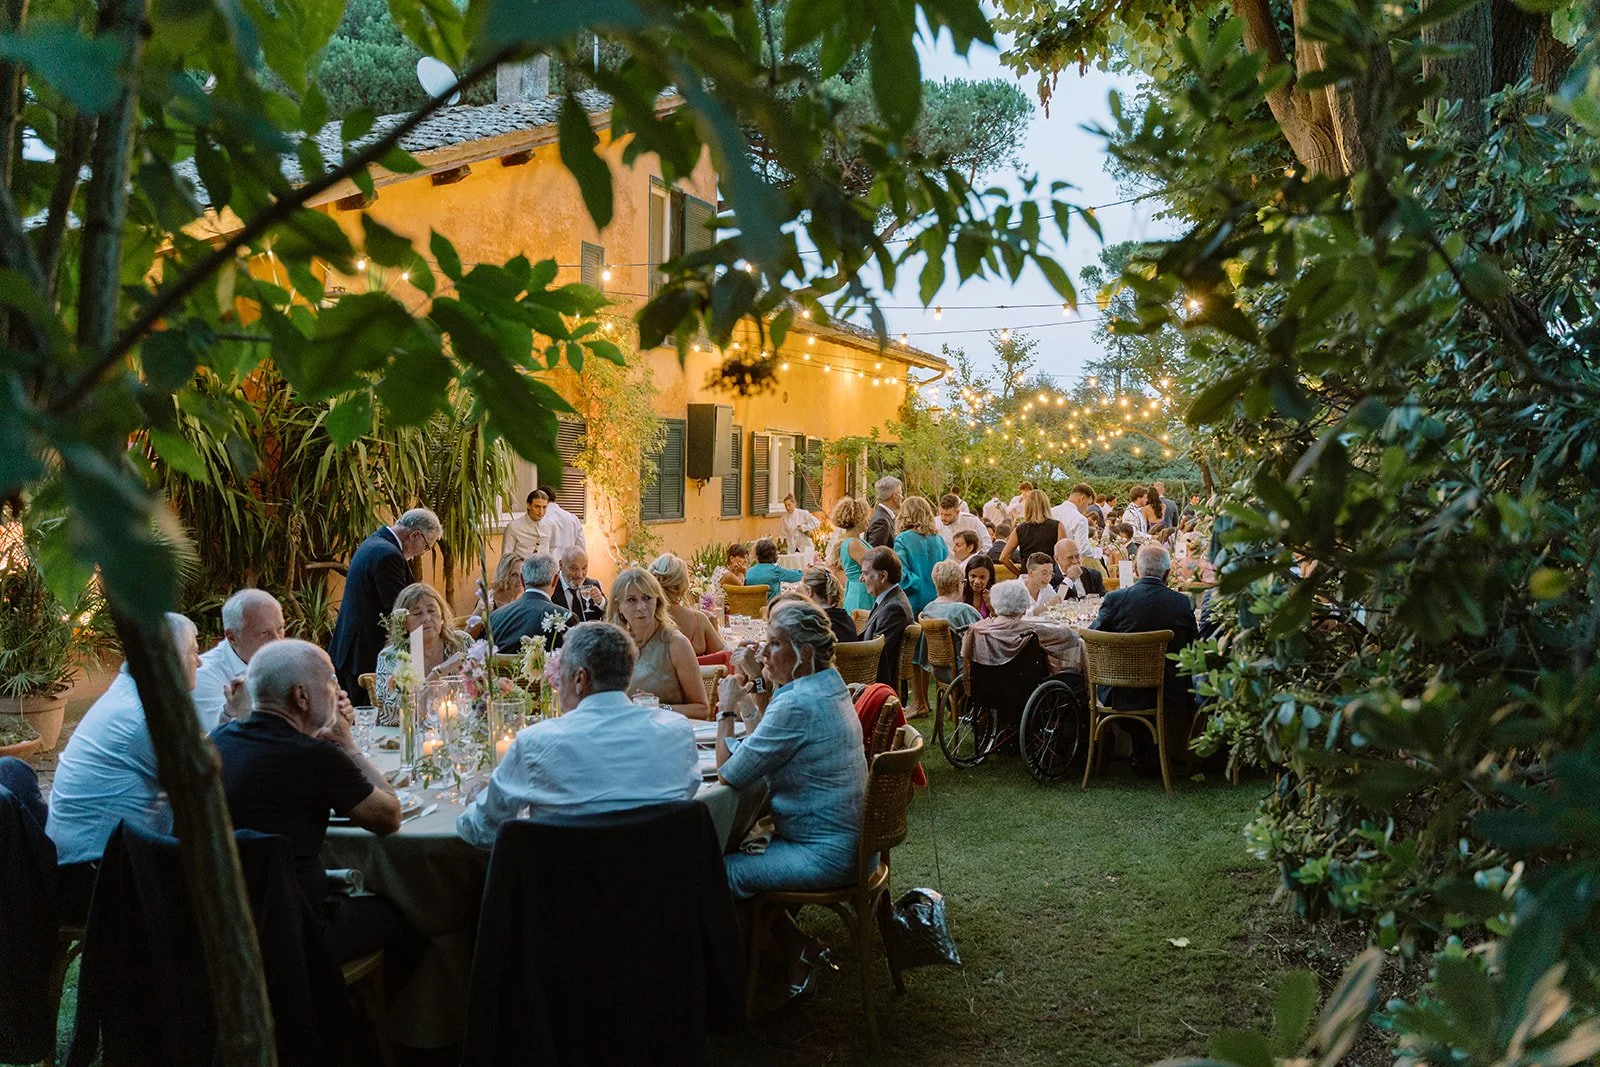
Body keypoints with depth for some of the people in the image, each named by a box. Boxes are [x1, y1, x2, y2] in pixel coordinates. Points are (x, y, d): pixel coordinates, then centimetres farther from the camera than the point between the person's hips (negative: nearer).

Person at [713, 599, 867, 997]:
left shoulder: (798, 705, -26)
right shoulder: (828, 685, 6)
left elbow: (729, 773, -21)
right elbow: (765, 742, 13)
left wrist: (727, 709, -9)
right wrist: (757, 688, 4)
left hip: (825, 854, -10)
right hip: (844, 838, 10)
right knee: (739, 846, 19)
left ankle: (800, 949, 10)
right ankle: (799, 948, 23)